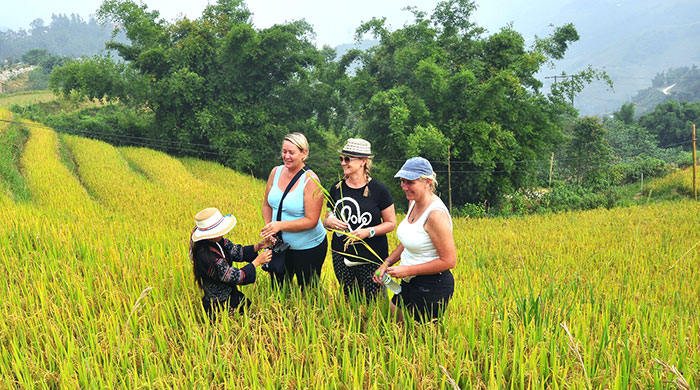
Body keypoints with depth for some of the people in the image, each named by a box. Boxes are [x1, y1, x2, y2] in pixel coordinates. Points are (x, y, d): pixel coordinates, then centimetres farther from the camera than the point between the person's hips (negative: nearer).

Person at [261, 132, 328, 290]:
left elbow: (311, 221, -21)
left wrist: (281, 225, -27)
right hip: (280, 245, 6)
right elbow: (267, 205, 8)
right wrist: (269, 228, -8)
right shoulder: (276, 172, -1)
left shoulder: (310, 181, -19)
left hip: (308, 248, -5)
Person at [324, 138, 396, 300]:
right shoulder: (337, 188, 3)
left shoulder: (378, 189, -7)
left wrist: (369, 232, -19)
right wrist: (329, 221, -10)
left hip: (371, 257, -3)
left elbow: (391, 223, -3)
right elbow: (328, 218, 13)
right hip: (341, 255, 4)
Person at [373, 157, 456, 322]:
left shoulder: (436, 214, -25)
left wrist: (408, 270, -20)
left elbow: (449, 261, -23)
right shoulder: (413, 202, 2)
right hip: (410, 283, 9)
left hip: (433, 288, -9)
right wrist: (387, 263, 5)